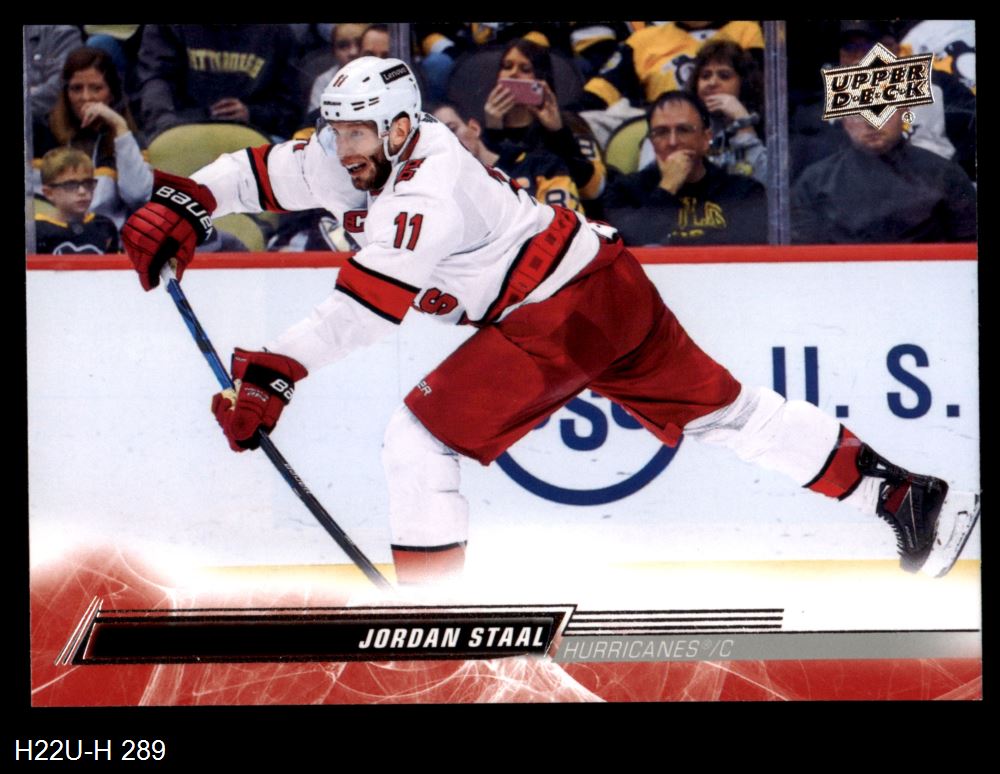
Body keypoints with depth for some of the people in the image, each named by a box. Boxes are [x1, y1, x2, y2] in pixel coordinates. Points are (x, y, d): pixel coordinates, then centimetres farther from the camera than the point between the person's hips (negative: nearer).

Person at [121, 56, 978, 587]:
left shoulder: (428, 186, -23)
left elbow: (367, 308, -32)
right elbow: (260, 171, 11)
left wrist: (274, 375, -36)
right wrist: (182, 204, -3)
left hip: (562, 314, -10)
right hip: (612, 292, 10)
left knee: (418, 434, -10)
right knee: (725, 410, 15)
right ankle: (906, 495, 18)